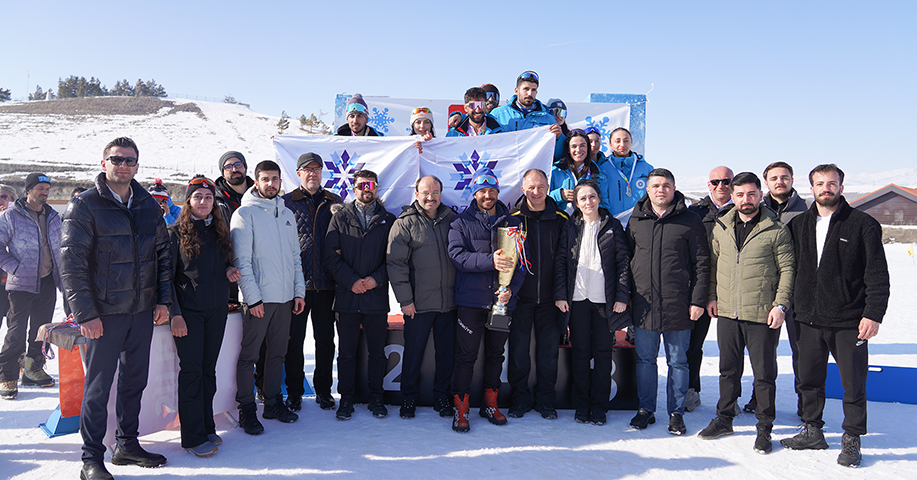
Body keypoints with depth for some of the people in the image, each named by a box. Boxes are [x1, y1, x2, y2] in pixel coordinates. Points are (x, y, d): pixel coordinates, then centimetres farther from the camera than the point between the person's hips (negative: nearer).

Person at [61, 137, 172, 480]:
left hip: (143, 310, 5)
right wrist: (85, 313, -16)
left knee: (134, 381, 14)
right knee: (98, 387, 3)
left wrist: (163, 300, 6)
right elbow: (71, 263, -11)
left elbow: (163, 253, 13)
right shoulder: (84, 206, -7)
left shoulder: (148, 205, 9)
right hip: (103, 313, -5)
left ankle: (127, 444, 29)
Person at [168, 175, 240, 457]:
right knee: (191, 371, -2)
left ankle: (207, 427, 21)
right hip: (189, 311, -5)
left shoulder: (220, 231, 11)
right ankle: (193, 437, 6)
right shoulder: (177, 232, -3)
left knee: (208, 370, 11)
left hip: (217, 310, 5)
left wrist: (230, 272, -2)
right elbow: (168, 276, -6)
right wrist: (174, 313, -12)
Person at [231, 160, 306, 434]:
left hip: (285, 297, 6)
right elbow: (241, 260, -9)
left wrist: (299, 291, 9)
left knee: (277, 353, 12)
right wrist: (252, 297, -15)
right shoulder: (245, 214, -4)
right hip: (258, 298, -5)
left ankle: (273, 403, 23)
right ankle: (247, 409, 11)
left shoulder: (287, 214, 15)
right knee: (249, 355, 0)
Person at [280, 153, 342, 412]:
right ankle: (294, 391, 20)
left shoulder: (335, 203, 10)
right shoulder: (286, 202, 4)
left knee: (325, 339, 10)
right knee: (294, 340, 6)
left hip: (326, 283, 2)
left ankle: (323, 389, 24)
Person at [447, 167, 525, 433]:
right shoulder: (462, 222, 2)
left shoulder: (512, 222, 9)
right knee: (466, 356, 1)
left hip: (502, 301, 3)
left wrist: (511, 288, -11)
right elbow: (457, 254, -12)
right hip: (471, 301, -3)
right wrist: (490, 260, -25)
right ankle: (461, 409, 12)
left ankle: (490, 404, 28)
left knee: (495, 354, 14)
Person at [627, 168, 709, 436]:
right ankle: (646, 409, 23)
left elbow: (701, 263, -1)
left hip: (678, 306, -2)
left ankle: (676, 413, 19)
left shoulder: (689, 220, 0)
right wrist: (626, 296, 9)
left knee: (677, 361, 8)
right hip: (643, 305, 3)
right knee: (645, 360, 10)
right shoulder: (636, 220, 8)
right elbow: (626, 260, 14)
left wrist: (698, 300, -7)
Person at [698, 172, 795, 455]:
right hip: (727, 312, 4)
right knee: (728, 370, 15)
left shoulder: (776, 230, -4)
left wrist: (780, 305, -11)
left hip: (762, 315, -4)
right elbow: (713, 263, 15)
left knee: (764, 374, 5)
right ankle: (724, 419, 29)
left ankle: (764, 428, 20)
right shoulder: (721, 227, 8)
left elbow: (787, 269, -4)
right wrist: (712, 296, 9)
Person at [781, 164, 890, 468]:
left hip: (850, 321, -4)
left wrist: (873, 314, -13)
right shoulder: (799, 225, 9)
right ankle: (812, 431, 28)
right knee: (809, 380, 12)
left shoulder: (863, 225, -3)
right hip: (809, 318, 4)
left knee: (853, 384, 4)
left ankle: (851, 440, 19)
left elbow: (877, 274, -6)